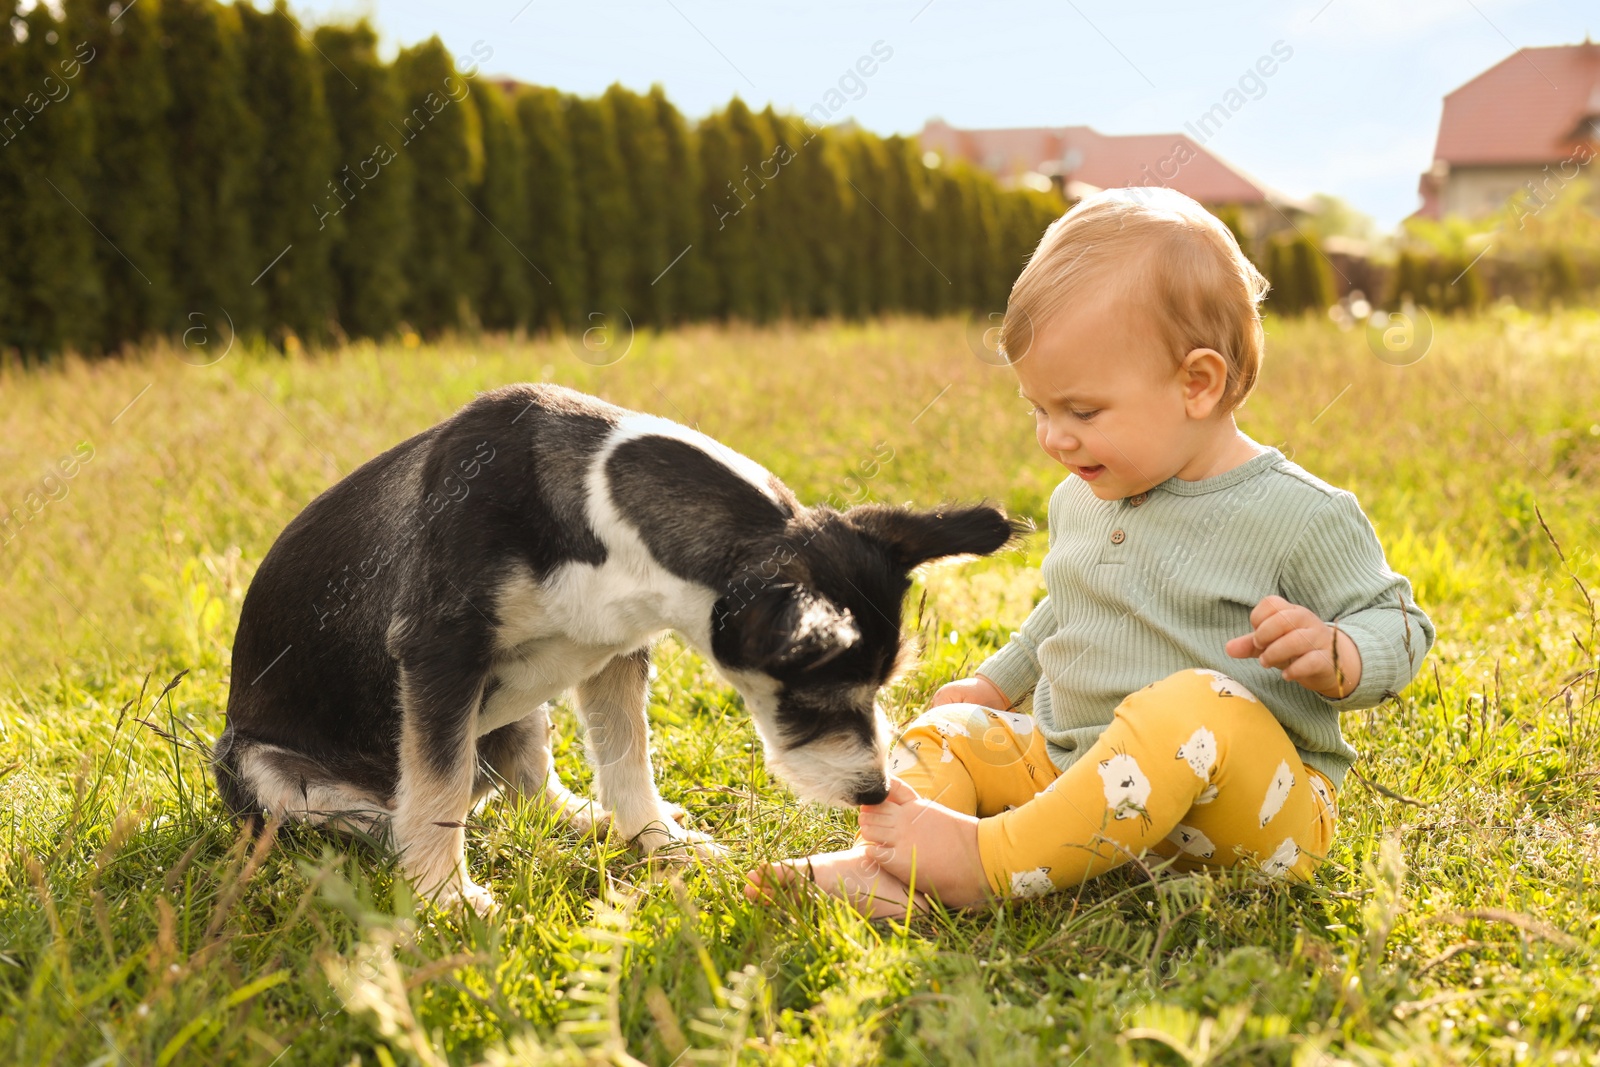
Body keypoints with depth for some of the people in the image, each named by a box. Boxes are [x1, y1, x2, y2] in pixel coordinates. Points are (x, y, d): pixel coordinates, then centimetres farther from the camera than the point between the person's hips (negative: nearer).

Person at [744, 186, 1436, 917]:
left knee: (1199, 706, -37)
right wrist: (997, 683, 26)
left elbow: (1397, 627, -5)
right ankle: (883, 865, -31)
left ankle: (987, 862, -41)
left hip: (1253, 803, -7)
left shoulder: (1299, 515, -10)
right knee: (948, 732, -2)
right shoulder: (1080, 501, 12)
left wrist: (1334, 655, -25)